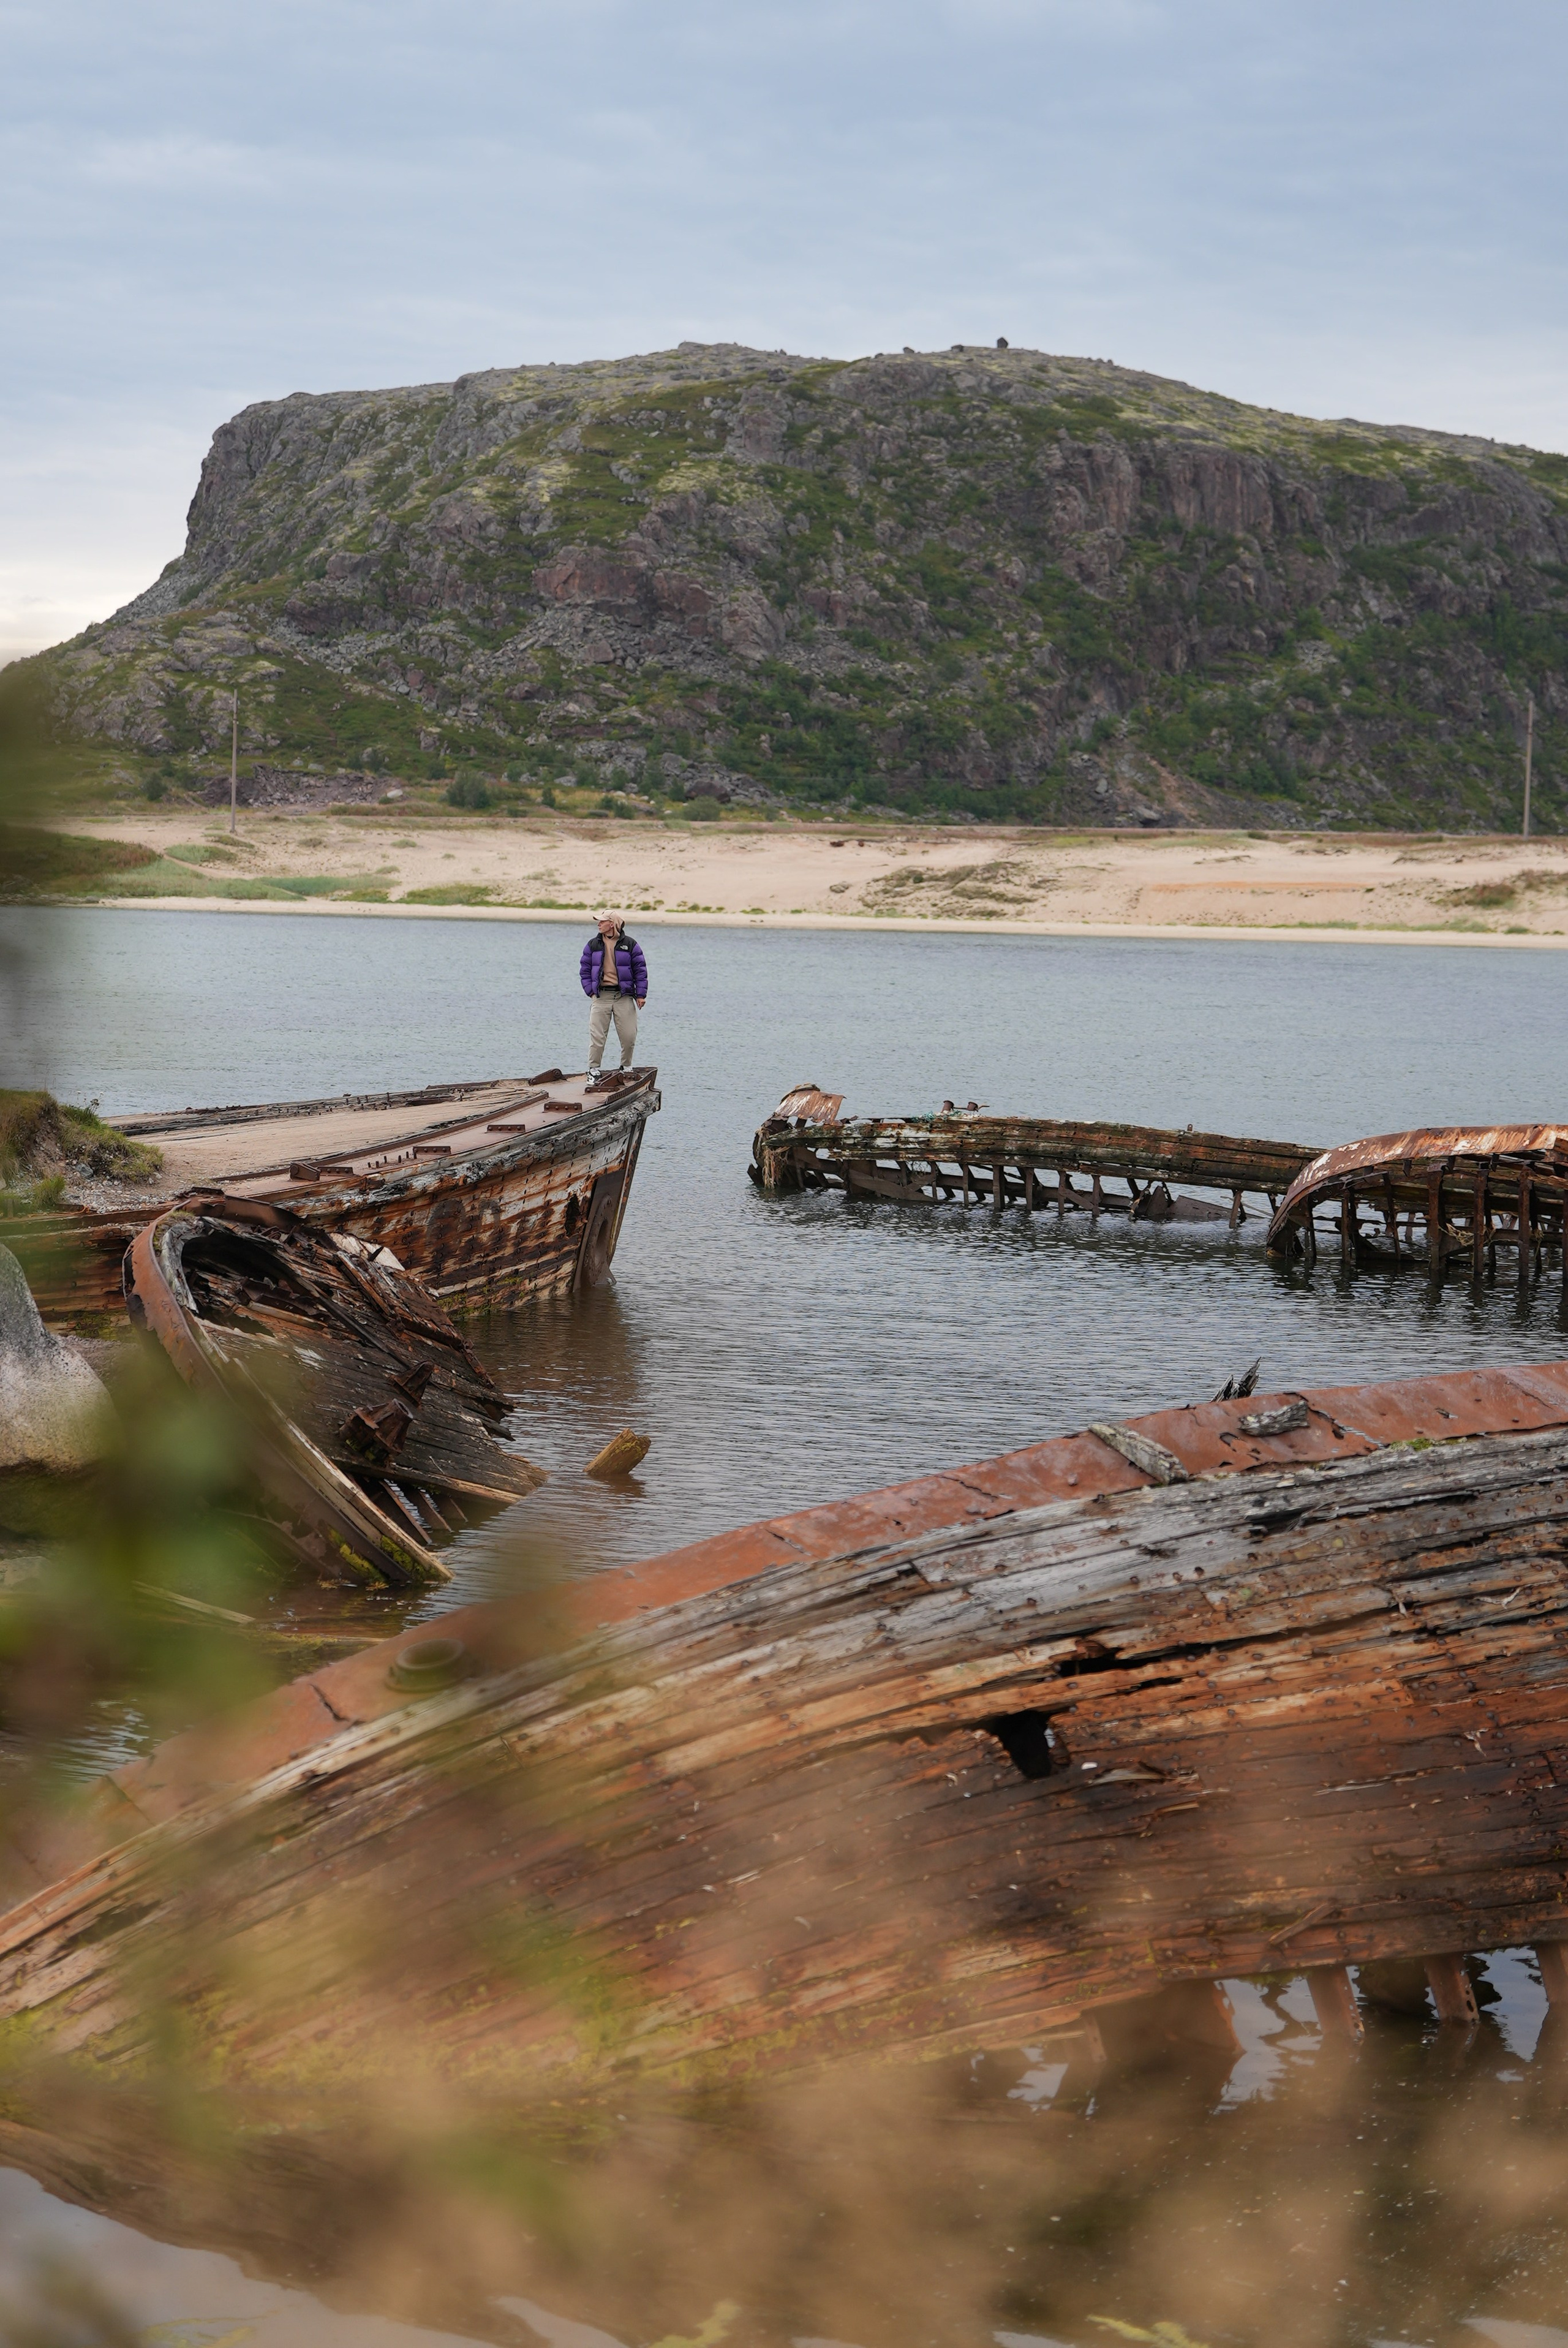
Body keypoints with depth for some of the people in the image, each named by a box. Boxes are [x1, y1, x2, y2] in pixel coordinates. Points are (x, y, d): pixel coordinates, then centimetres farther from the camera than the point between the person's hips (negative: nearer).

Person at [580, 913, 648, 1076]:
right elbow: (585, 971, 11)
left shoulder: (630, 945, 3)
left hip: (624, 996, -1)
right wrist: (591, 992, 0)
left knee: (629, 1036, 0)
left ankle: (626, 1067, 20)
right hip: (601, 996, 1)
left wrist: (641, 994, -2)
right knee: (597, 1036, -5)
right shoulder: (592, 945, 8)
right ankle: (593, 1069, 5)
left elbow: (640, 970, 4)